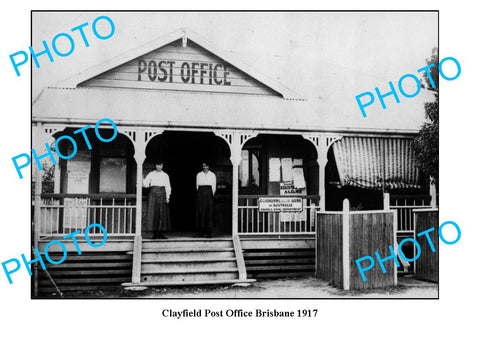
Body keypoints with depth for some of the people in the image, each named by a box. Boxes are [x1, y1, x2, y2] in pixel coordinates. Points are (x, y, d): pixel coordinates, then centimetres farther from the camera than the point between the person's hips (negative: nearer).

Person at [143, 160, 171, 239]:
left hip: (162, 194, 1)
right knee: (154, 213, -6)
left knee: (163, 214, -3)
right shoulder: (151, 174, 10)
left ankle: (160, 233, 1)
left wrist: (167, 197, -2)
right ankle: (155, 233, -3)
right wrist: (143, 181, -19)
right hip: (153, 193, -1)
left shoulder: (165, 175, 12)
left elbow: (168, 187, 7)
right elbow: (146, 184, 3)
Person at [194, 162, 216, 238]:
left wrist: (211, 195, 1)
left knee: (209, 212, -5)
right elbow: (197, 185, 10)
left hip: (209, 193, -1)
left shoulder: (212, 175, 8)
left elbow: (214, 186, 7)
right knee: (200, 212, -2)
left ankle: (208, 232, -2)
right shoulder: (199, 175, 11)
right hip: (200, 193, 1)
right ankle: (201, 232, 1)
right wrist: (199, 194, 1)